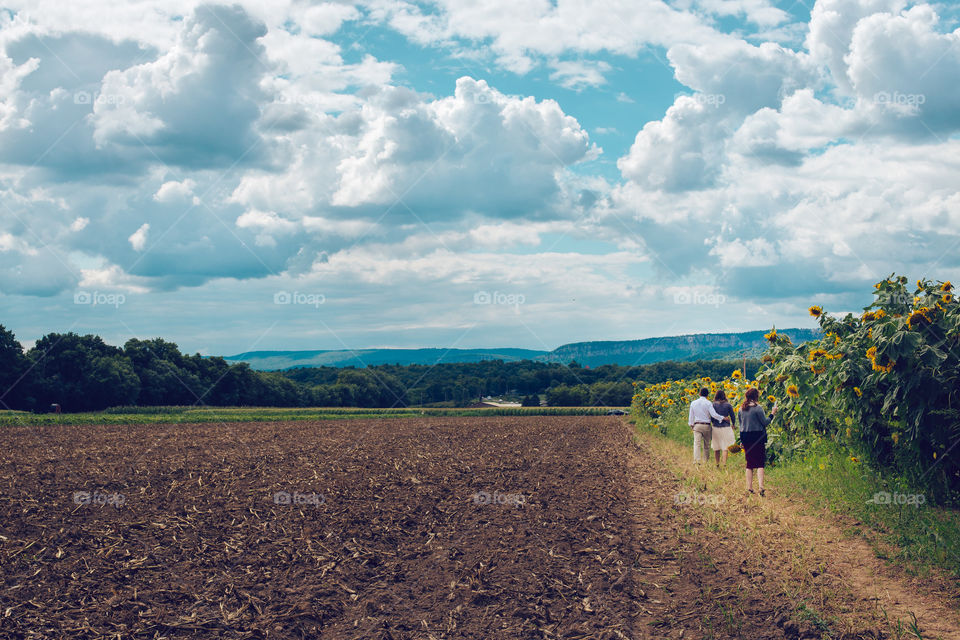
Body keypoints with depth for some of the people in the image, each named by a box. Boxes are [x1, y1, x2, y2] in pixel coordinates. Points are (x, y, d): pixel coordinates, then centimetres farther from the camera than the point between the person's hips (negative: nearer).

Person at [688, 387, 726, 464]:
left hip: (697, 425, 1)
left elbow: (691, 415, 12)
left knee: (697, 444, -8)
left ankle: (697, 461, -23)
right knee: (706, 445, 9)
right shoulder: (708, 403, -6)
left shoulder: (693, 403, 6)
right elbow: (713, 414, -15)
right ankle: (705, 462, 14)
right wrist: (723, 418, -6)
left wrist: (691, 424, 23)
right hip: (706, 426, -1)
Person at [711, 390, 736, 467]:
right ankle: (724, 464, -9)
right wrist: (733, 424, 23)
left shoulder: (713, 405, -4)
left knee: (716, 448, 11)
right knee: (725, 447, 1)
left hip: (716, 428, 1)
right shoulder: (728, 405, -2)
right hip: (726, 428, -1)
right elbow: (733, 416, 5)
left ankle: (717, 465, 16)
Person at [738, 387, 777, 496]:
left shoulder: (741, 409, 7)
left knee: (749, 463, 10)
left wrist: (742, 440, 19)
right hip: (757, 436, -5)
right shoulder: (758, 408, -11)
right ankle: (760, 486, -16)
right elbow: (765, 422, -7)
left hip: (745, 437, 5)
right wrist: (772, 414, 7)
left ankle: (749, 488, 9)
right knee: (760, 463, -3)